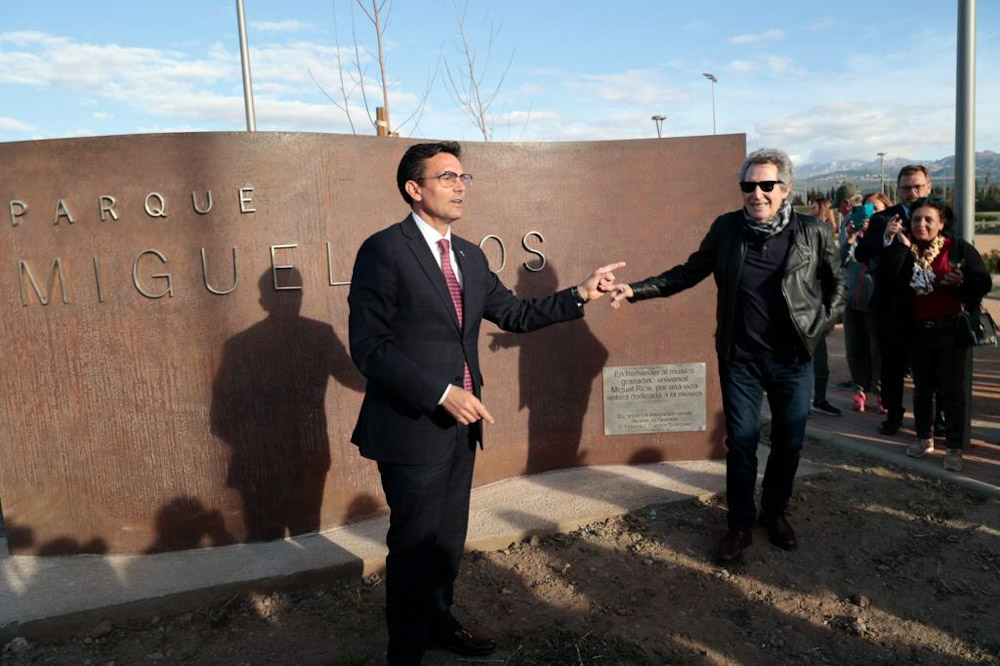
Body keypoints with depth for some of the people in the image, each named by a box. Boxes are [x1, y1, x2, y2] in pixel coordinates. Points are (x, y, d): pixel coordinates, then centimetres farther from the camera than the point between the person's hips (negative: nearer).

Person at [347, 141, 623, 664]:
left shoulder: (470, 256, 10)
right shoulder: (384, 250, -14)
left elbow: (514, 314, 14)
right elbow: (368, 346, -19)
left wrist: (580, 295, 5)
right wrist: (441, 394, -23)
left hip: (460, 422, 7)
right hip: (412, 426, -7)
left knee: (449, 538, 21)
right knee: (414, 546, 8)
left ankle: (438, 623, 44)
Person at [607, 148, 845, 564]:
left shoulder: (814, 233, -5)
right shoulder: (726, 228, -4)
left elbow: (836, 283, 8)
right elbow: (688, 273, 2)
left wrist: (820, 326, -3)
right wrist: (636, 291, -7)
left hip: (793, 359, 1)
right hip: (740, 358, 0)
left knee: (789, 442, 12)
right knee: (741, 442, 6)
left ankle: (775, 513, 35)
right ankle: (740, 526, 22)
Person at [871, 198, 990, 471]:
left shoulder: (958, 248, -4)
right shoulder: (904, 249, 4)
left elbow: (983, 283, -3)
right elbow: (885, 273, -14)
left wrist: (962, 282, -22)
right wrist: (893, 243, -21)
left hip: (951, 330, -3)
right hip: (918, 330, 4)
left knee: (954, 390, 0)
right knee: (922, 387, 16)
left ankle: (955, 448, 10)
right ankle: (924, 438, 31)